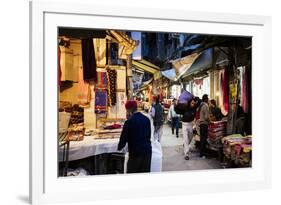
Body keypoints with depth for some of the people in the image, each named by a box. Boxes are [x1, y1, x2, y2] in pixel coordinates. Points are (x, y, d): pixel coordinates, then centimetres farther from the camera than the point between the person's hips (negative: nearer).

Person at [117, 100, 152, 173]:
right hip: (147, 151, 6)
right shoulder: (146, 119, 7)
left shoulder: (129, 122, -12)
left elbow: (124, 138, -7)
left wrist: (119, 147, 10)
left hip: (136, 153, -6)